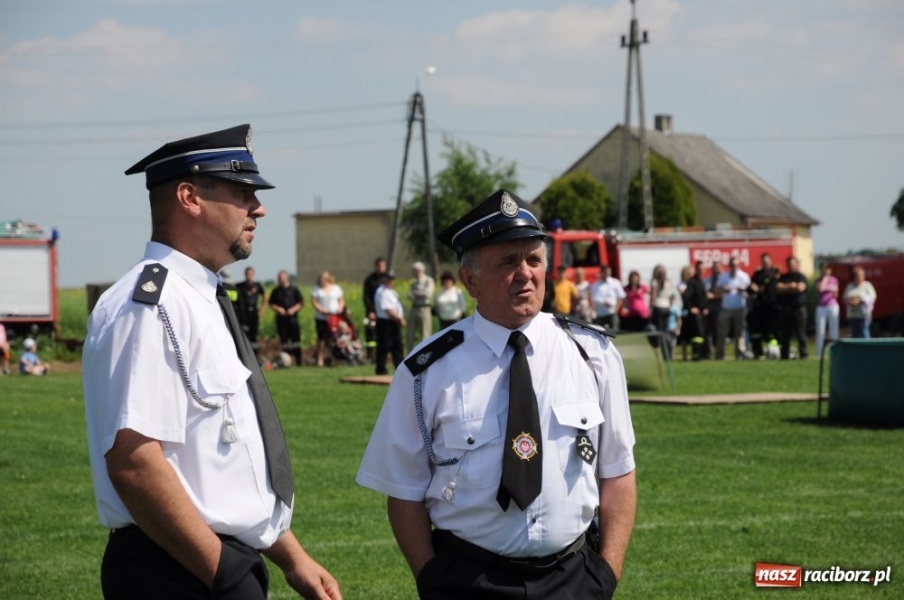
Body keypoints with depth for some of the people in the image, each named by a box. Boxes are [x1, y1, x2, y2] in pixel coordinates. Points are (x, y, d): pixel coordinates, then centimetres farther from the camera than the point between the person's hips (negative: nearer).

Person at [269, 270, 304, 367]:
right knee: (283, 340, 3)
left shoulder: (294, 289, 4)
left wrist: (294, 309, -10)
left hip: (292, 317, -2)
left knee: (295, 339, -1)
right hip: (281, 318, 2)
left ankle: (298, 361, 3)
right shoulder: (276, 291, 9)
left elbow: (301, 302, 5)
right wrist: (278, 308, -5)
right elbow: (271, 303, 13)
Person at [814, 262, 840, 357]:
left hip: (833, 306, 1)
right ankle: (819, 352, 1)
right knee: (820, 330, -2)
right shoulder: (818, 281, 5)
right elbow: (820, 289, -16)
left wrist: (834, 291, -14)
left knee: (834, 329, -1)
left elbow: (836, 295, 9)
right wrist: (824, 278, -6)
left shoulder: (834, 280, 8)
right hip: (821, 307, -1)